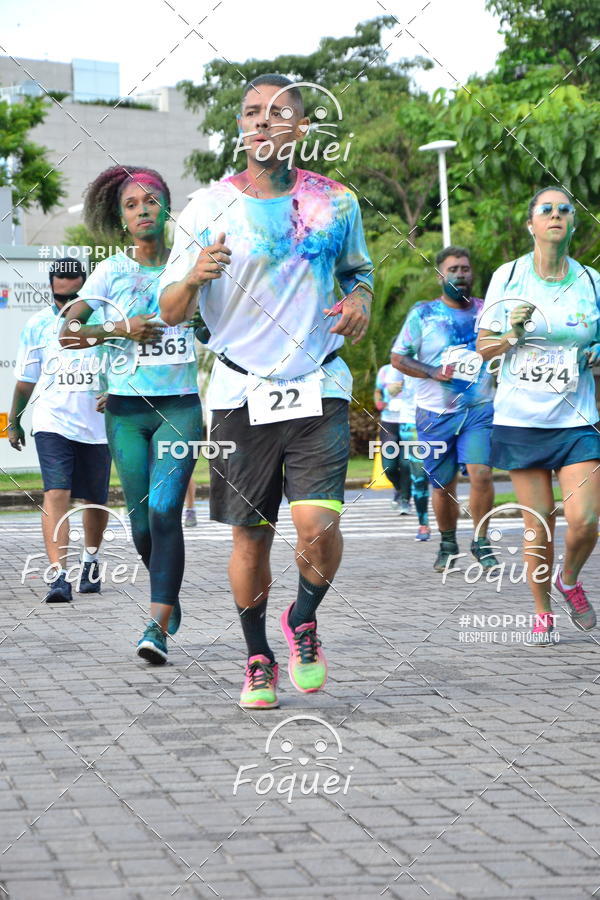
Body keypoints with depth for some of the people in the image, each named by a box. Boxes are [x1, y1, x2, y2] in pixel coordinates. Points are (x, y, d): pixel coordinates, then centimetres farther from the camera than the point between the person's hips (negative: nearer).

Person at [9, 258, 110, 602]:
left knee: (96, 500, 12)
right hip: (52, 422, -1)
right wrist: (14, 421, 16)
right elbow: (26, 380, 12)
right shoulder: (38, 325, 3)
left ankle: (91, 560, 38)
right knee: (56, 494, -17)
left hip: (97, 424, 1)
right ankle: (60, 575, -23)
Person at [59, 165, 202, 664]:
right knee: (142, 521, 6)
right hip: (126, 409, 1)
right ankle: (170, 600, 32)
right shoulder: (110, 271, 4)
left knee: (165, 511, -15)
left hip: (180, 407, -1)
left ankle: (158, 627, -17)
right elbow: (68, 332, -4)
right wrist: (118, 330, -17)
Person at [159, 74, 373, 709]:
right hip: (240, 393, 0)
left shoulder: (336, 203, 3)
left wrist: (359, 301, -2)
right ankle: (258, 658, 26)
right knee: (251, 536, 5)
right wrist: (194, 277, -24)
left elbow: (358, 269, 21)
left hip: (318, 389, 0)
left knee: (318, 524, -16)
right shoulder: (207, 209, -1)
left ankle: (304, 620, 15)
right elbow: (171, 312, -2)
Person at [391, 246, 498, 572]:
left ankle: (481, 542, 1)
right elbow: (398, 358, 4)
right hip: (435, 413, 0)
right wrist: (433, 372, -10)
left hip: (479, 410, 0)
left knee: (481, 474, -17)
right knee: (444, 485, 5)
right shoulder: (423, 313, 3)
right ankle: (448, 545, 26)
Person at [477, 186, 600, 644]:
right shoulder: (508, 276, 2)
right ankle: (542, 611, 19)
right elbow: (483, 348, 6)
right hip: (520, 418, 0)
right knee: (538, 524, 0)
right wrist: (512, 334, -14)